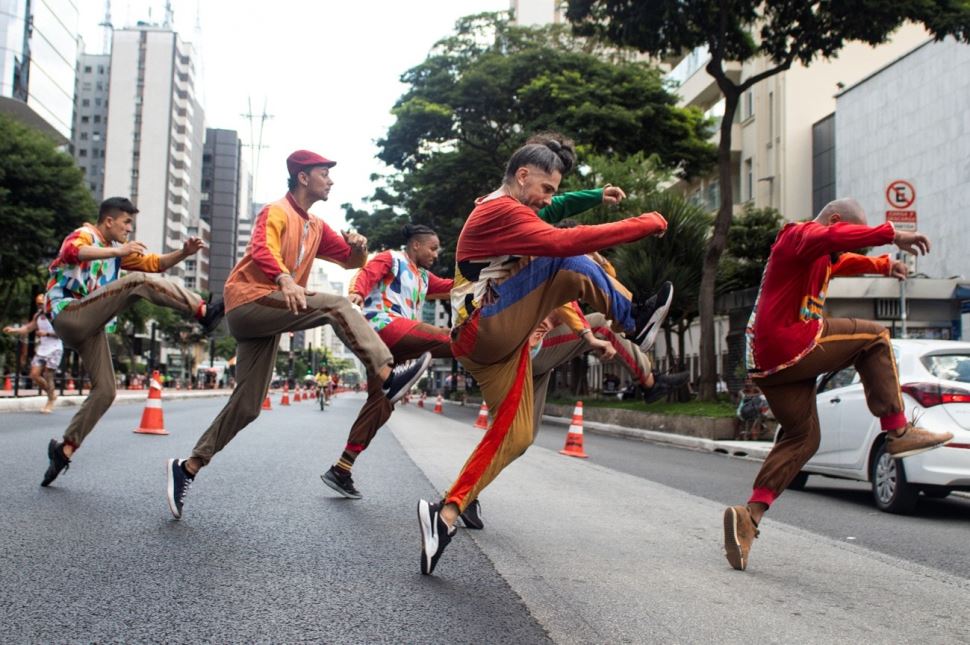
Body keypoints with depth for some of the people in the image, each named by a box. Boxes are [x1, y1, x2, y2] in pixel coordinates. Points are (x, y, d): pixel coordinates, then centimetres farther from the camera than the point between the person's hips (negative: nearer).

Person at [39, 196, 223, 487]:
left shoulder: (118, 247, 20)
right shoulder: (85, 234, -5)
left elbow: (155, 263, 13)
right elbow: (72, 250, -31)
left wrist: (184, 253, -6)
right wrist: (116, 251, -46)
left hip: (90, 325, 9)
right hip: (67, 315, -9)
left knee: (105, 391, 5)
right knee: (138, 282, -24)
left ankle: (64, 449, 11)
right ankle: (203, 312, -31)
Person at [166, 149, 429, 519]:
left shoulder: (316, 227, 20)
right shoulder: (276, 212, -4)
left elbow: (350, 260, 23)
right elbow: (263, 251, -24)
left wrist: (358, 246, -2)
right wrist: (286, 280, -44)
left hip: (265, 321, 9)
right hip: (248, 301, -9)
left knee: (247, 405, 8)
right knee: (335, 306, -24)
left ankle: (188, 468, 16)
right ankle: (388, 377, -32)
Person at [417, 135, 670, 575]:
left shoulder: (501, 213, 25)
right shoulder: (502, 211, -9)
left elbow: (547, 288, 27)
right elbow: (563, 244, -27)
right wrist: (643, 225, -22)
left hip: (500, 344, 10)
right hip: (485, 331, -10)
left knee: (516, 434, 7)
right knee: (571, 268, -18)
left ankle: (446, 514, 6)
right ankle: (637, 329, -2)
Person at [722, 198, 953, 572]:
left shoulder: (822, 257, 27)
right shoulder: (799, 236, -5)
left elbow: (844, 261, 49)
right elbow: (832, 237, -29)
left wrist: (883, 265, 55)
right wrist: (892, 235, -33)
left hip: (767, 363, 10)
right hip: (790, 348, -10)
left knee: (802, 438, 13)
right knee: (873, 337, 4)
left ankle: (750, 515, 2)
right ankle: (898, 432, -1)